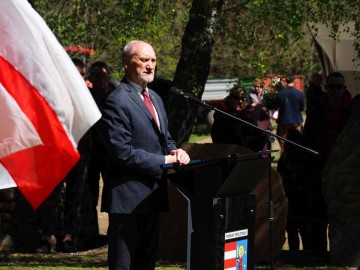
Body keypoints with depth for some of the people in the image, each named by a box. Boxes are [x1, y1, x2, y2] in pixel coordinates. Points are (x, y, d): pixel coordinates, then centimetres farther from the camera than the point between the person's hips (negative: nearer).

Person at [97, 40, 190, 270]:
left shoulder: (155, 98, 17)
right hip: (129, 197, -9)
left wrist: (175, 152, 1)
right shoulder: (117, 101, -13)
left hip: (153, 193, 9)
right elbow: (121, 150, -19)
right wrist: (163, 161, -16)